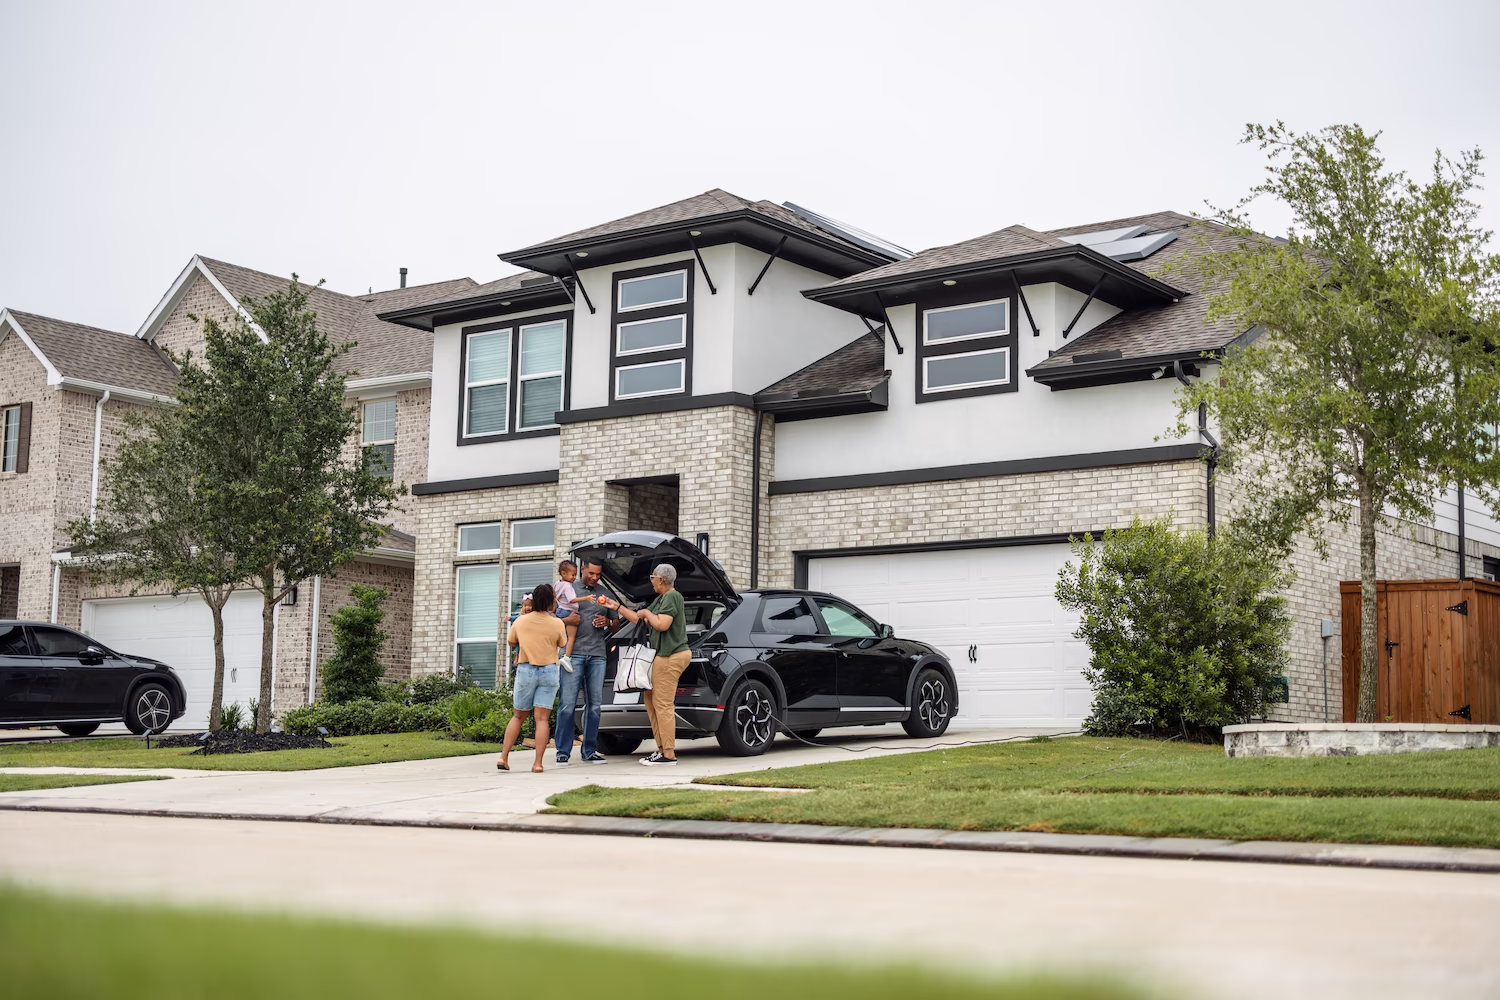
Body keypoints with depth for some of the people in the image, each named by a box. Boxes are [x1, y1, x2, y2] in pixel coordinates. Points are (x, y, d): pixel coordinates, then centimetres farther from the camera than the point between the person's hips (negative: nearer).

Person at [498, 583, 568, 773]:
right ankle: (538, 763, -8)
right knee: (542, 718, -2)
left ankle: (504, 757, 5)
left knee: (518, 716, 15)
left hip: (525, 670, 2)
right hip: (548, 671, -2)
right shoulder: (557, 624, -9)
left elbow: (510, 642, 13)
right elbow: (562, 644, 9)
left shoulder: (521, 621, -2)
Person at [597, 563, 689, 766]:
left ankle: (669, 754, -10)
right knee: (651, 700, 13)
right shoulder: (661, 599, 20)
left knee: (663, 704, -10)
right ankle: (662, 748, 14)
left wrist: (647, 612, -7)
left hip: (670, 657, -11)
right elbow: (641, 620, 27)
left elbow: (662, 624, -25)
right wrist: (616, 606, 26)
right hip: (664, 656, 11)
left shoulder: (672, 597, -13)